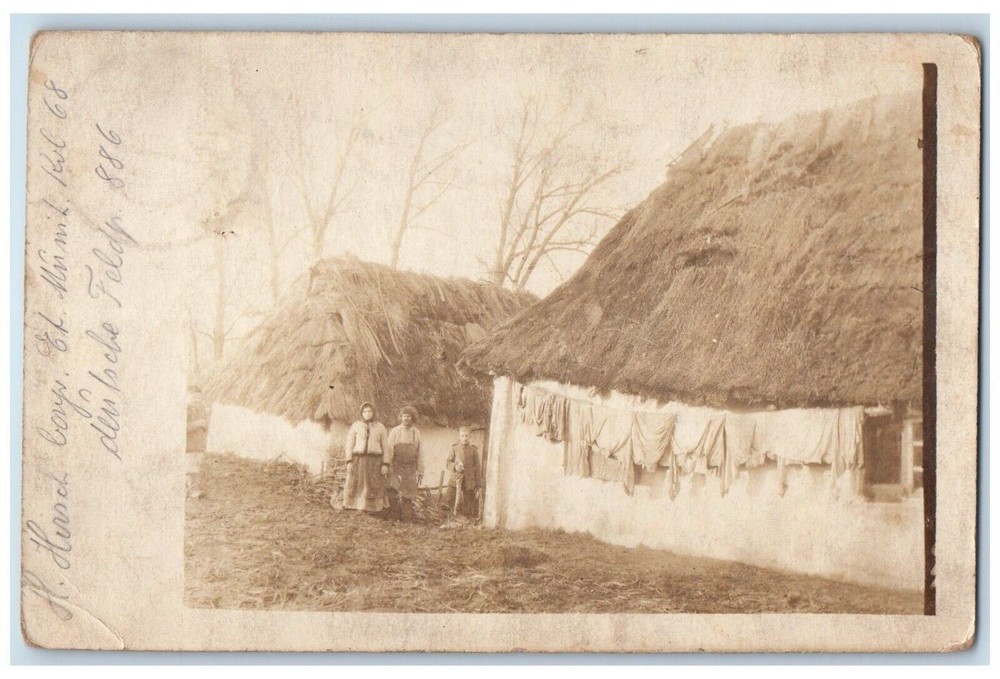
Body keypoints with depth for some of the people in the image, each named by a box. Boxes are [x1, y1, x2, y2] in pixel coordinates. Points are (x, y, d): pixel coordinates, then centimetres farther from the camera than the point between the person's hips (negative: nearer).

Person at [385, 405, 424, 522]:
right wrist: (387, 466, -12)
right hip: (397, 468, -2)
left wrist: (420, 471, 7)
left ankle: (409, 517, 8)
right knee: (395, 494, -8)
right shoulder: (394, 432, 2)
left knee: (410, 494, 2)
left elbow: (419, 453, 9)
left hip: (411, 468, 2)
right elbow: (389, 450, -2)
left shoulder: (416, 433, 8)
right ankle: (396, 517, 0)